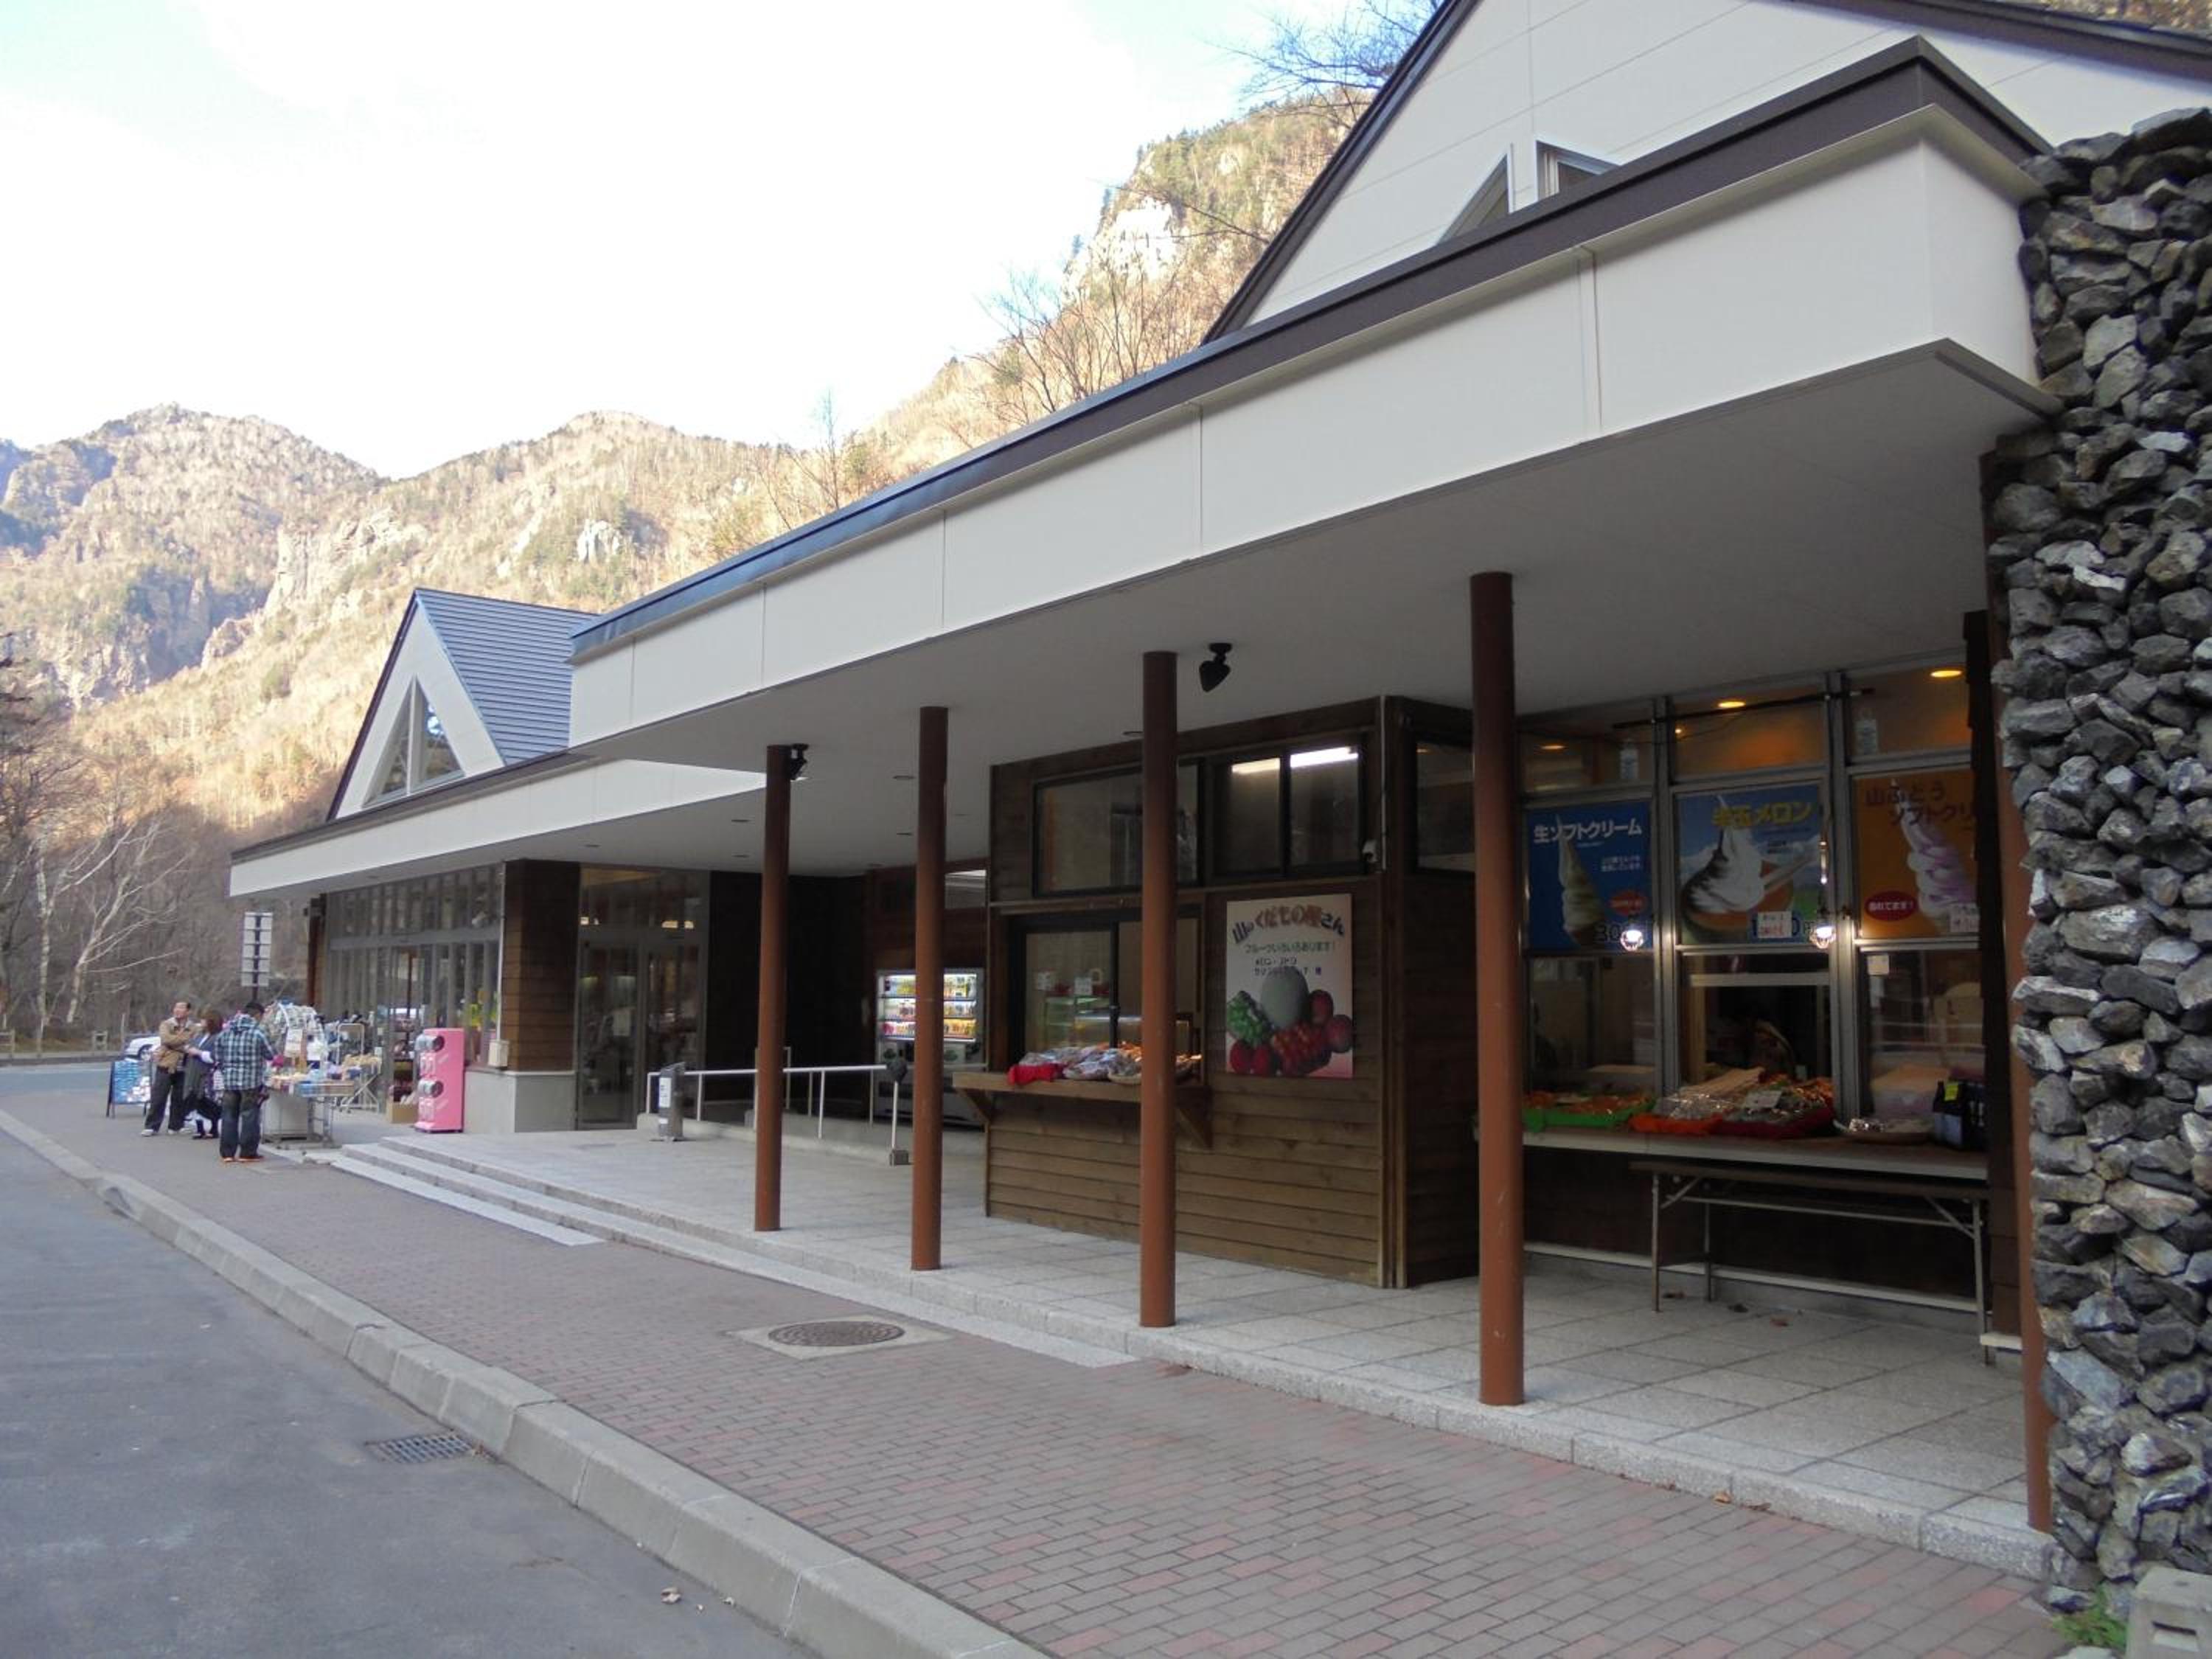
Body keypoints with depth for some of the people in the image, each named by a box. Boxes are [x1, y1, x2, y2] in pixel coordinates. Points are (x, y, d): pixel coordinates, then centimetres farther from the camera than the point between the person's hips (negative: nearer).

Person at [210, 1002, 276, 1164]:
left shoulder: (224, 1032, 7)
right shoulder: (258, 1033, -10)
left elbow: (218, 1058, 11)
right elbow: (270, 1055, -4)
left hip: (229, 1081, 5)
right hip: (251, 1082, -5)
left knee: (229, 1116, 11)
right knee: (250, 1117, 2)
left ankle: (228, 1153, 14)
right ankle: (248, 1153, 4)